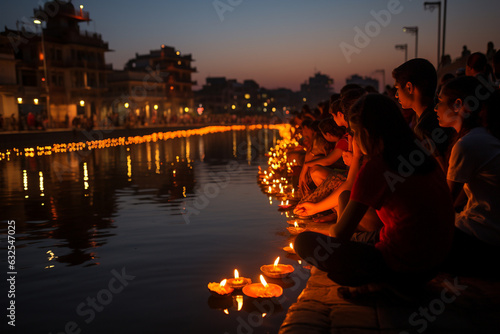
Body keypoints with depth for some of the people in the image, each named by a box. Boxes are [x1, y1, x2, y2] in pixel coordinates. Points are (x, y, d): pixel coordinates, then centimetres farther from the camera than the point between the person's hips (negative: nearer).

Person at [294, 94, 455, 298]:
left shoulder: (375, 168, -19)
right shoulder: (425, 159, 5)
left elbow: (340, 234, -12)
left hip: (401, 268, -9)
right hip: (434, 265, 9)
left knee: (305, 241, -7)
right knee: (357, 239, 31)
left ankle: (375, 283, -6)